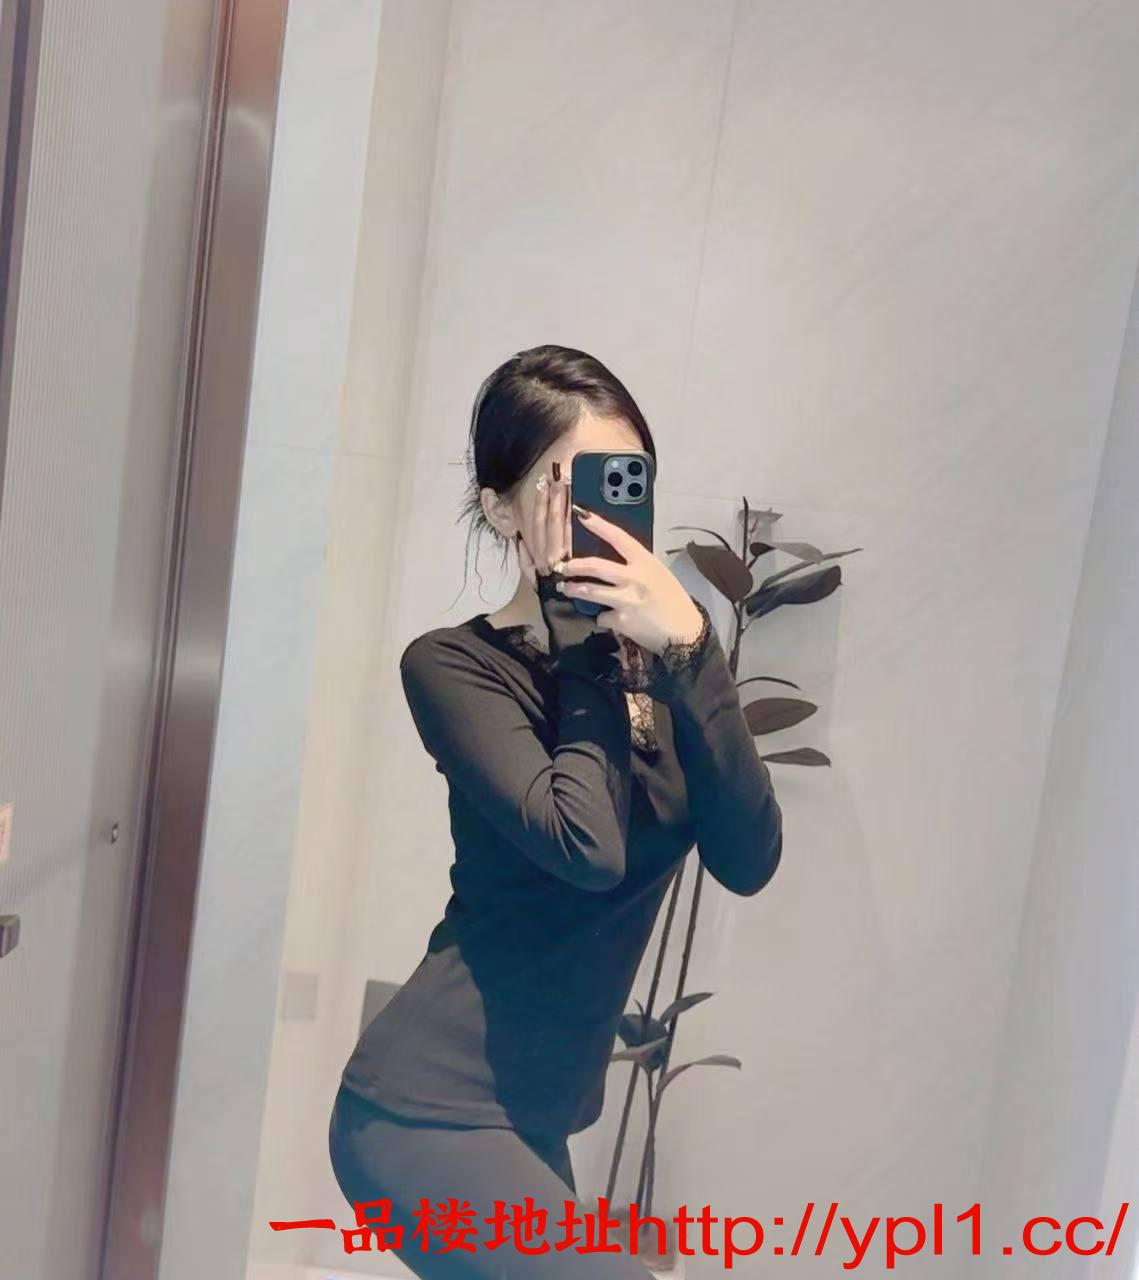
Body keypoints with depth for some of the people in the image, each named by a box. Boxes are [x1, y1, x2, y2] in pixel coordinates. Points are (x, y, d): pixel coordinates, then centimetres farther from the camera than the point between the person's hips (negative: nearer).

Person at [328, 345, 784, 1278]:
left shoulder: (658, 655, 2)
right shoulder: (457, 664, -13)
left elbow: (749, 861, -10)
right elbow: (586, 846, -28)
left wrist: (689, 652, -20)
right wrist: (587, 646, -18)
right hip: (429, 1110, -6)